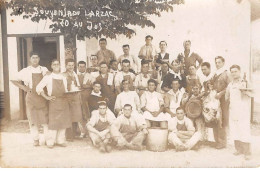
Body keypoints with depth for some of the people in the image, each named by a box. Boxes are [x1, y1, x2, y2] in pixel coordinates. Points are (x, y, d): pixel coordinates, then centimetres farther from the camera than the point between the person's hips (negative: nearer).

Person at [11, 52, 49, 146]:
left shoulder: (44, 70, 8)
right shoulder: (26, 71, 5)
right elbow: (14, 80, 9)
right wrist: (23, 87, -1)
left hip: (43, 96, 0)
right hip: (31, 96, 0)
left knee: (45, 117, -1)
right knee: (33, 118, 3)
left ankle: (48, 138, 6)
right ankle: (36, 139, 11)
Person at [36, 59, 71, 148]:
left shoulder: (63, 77, 14)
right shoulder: (48, 77, 1)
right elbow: (38, 88, -3)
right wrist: (47, 97, -8)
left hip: (64, 101, 4)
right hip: (53, 101, -4)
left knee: (63, 120, 4)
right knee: (53, 121, -5)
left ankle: (60, 140, 15)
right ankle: (50, 141, 5)